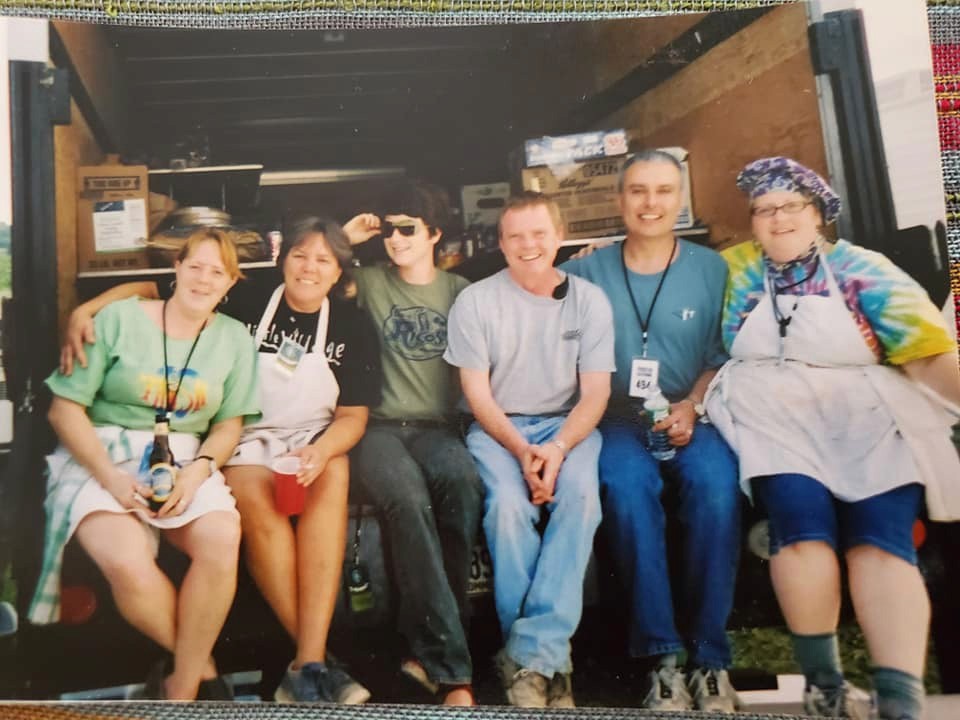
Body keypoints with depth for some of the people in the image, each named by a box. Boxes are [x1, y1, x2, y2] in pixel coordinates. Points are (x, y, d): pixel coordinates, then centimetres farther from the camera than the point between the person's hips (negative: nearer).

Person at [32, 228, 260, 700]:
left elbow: (229, 425, 8)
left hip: (186, 462, 2)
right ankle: (202, 667, -5)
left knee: (223, 541, -31)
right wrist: (110, 476, -15)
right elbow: (65, 408, -3)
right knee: (128, 563, -32)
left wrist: (198, 470, -13)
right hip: (101, 459, -2)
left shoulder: (234, 337, 8)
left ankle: (182, 686, -10)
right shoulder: (119, 319, -1)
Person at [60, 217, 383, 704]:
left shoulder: (353, 326, 3)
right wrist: (85, 310, -17)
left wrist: (321, 449, -23)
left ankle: (306, 664, -37)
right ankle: (317, 659, -27)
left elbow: (353, 415, -1)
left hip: (315, 438, 1)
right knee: (257, 502, -34)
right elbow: (148, 291, 1)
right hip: (247, 439, 0)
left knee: (332, 477, -34)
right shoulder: (247, 302, -2)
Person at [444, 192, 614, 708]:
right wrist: (521, 450, -17)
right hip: (496, 429, -1)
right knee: (508, 504, -31)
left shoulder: (589, 300, 4)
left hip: (568, 425, 1)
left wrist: (558, 447, -18)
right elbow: (477, 394, -2)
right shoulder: (474, 302, 0)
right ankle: (547, 656, -18)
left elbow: (595, 392, 0)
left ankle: (530, 656, -25)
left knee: (581, 495, -31)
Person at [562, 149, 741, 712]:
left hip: (692, 420, 1)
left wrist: (691, 407, -10)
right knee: (627, 483, -33)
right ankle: (662, 657, -23)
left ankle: (710, 656, -18)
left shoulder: (712, 269, 10)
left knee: (716, 482, -32)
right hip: (618, 422, 0)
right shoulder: (588, 272, 10)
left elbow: (724, 356, 7)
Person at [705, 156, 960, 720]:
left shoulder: (861, 269, 8)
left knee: (881, 537, -23)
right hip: (771, 414, 0)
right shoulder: (735, 271, 14)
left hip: (866, 415, 0)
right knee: (803, 523, -25)